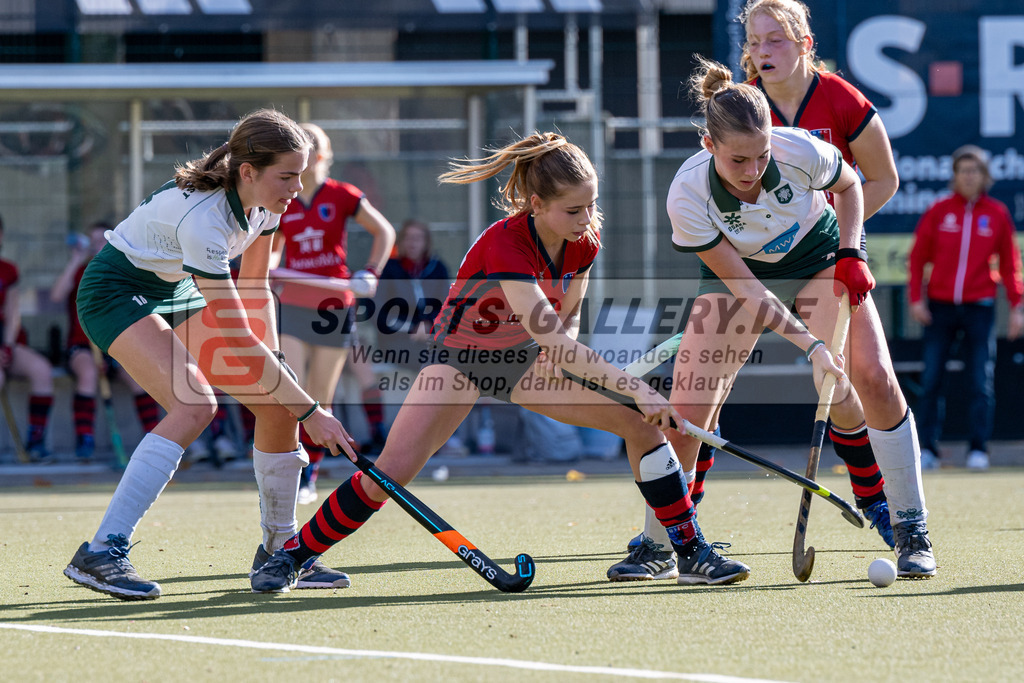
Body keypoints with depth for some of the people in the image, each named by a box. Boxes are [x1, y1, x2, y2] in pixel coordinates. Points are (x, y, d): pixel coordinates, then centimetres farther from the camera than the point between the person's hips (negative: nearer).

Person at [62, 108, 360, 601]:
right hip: (116, 291, -8)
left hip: (177, 293, 8)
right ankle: (99, 555, -28)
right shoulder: (200, 216, -36)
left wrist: (274, 365, -4)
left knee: (275, 403, -3)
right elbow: (237, 338, -35)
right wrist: (310, 412, -33)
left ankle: (279, 549, 15)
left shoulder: (266, 201, -11)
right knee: (195, 404, -29)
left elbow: (255, 288, 6)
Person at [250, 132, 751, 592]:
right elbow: (550, 337, -43)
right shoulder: (504, 245, -35)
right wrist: (638, 390, -45)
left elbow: (567, 318, 3)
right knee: (390, 473, -19)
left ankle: (692, 554, 0)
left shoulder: (584, 241, -15)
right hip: (460, 357, -6)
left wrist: (558, 358, -21)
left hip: (523, 359, 6)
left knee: (640, 421, -9)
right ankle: (291, 556, -1)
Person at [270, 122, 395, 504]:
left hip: (334, 306, -1)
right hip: (293, 305, 1)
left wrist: (370, 273, -8)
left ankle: (309, 476, 16)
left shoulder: (342, 197, -4)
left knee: (320, 399, 5)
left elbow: (384, 232, 4)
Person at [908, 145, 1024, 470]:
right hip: (940, 306, 0)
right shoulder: (939, 211, 4)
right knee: (931, 380, -2)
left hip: (979, 307, 0)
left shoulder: (998, 214, 5)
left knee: (981, 382, -3)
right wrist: (916, 299, -1)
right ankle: (926, 449, 3)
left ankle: (978, 449, 3)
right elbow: (918, 257, 8)